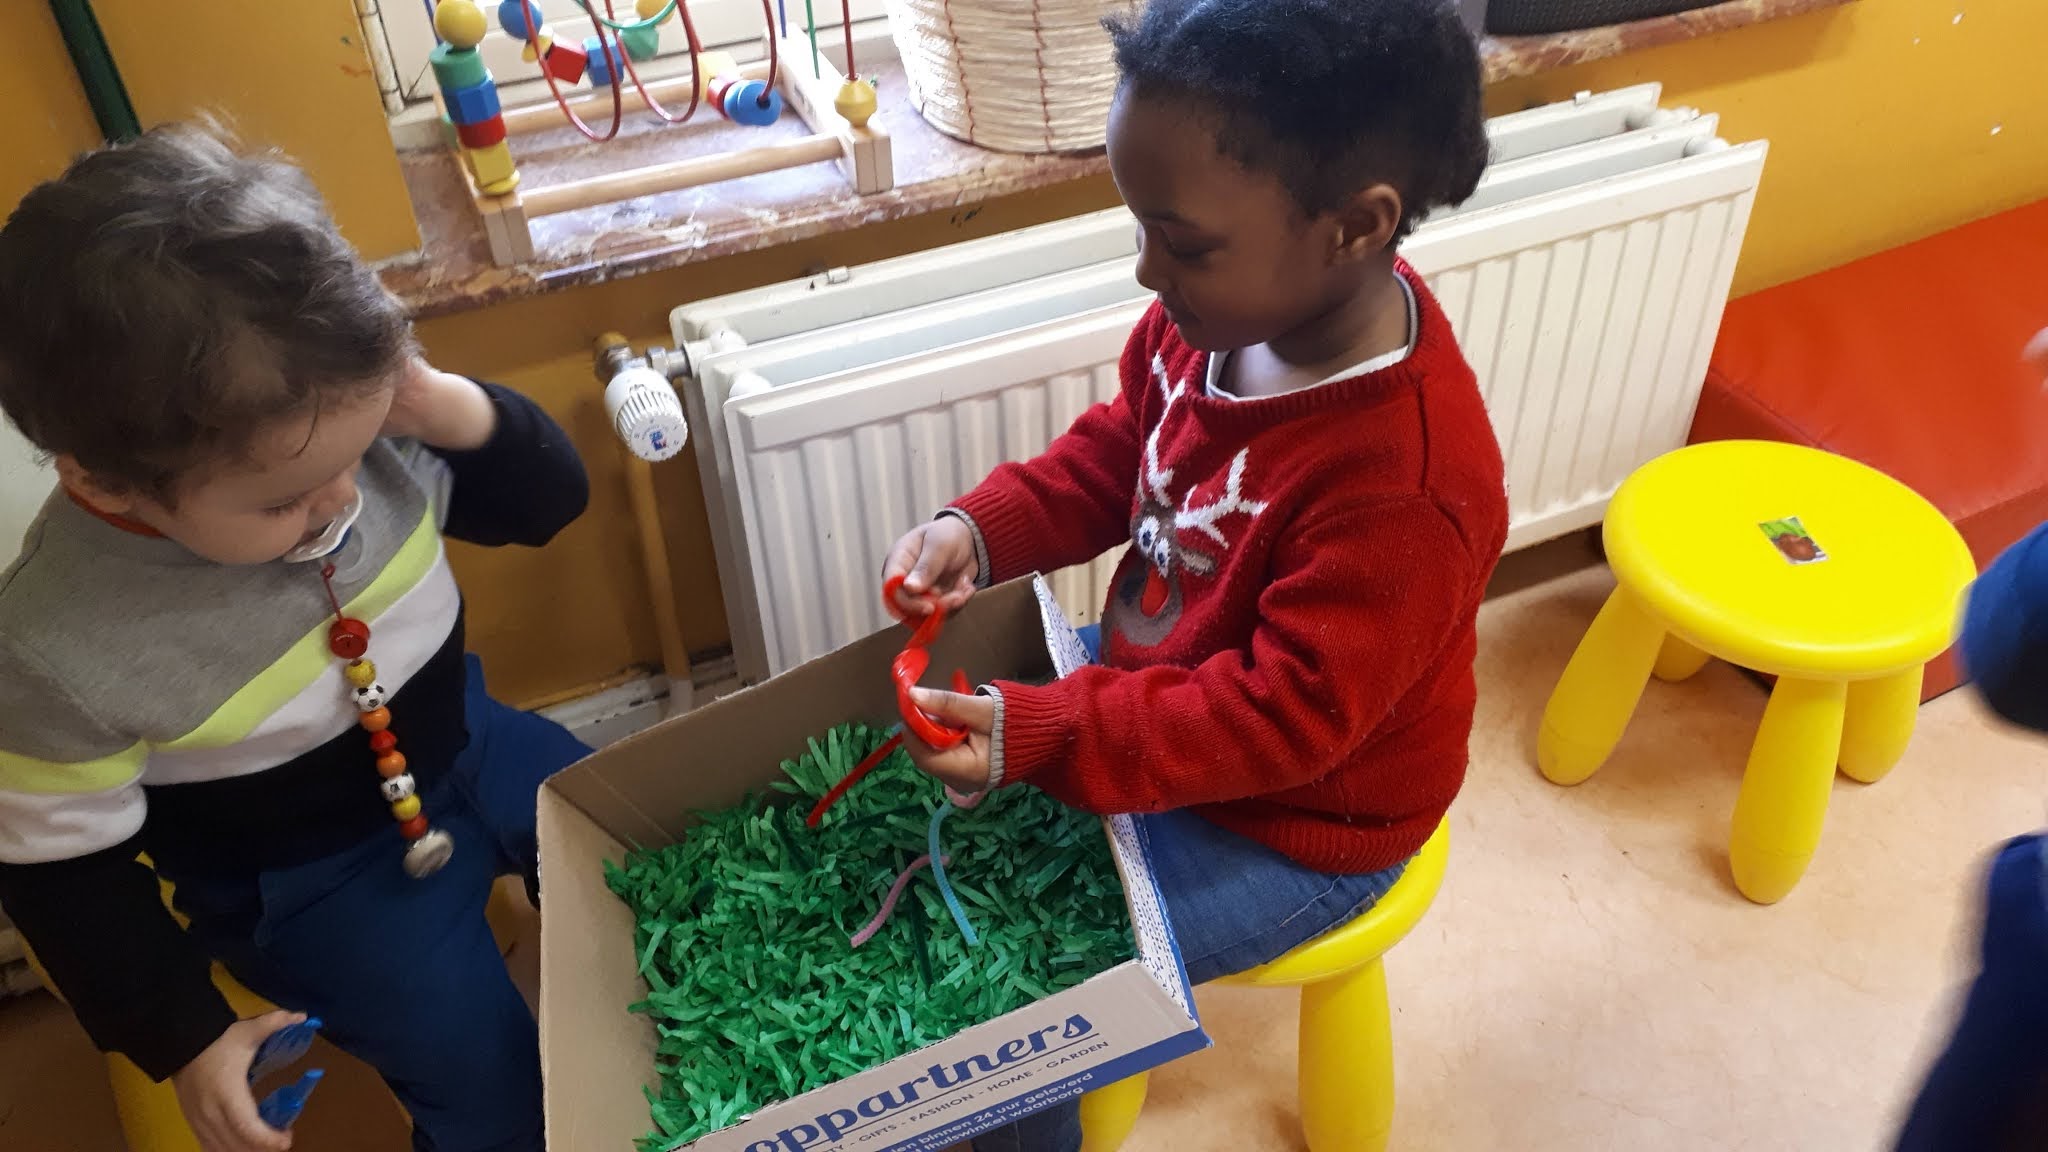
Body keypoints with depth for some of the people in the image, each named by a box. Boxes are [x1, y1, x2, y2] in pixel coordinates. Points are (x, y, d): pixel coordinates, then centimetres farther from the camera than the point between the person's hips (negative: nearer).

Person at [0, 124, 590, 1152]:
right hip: (310, 880, -4)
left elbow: (548, 501, -8)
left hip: (469, 743, 5)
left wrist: (459, 411, -28)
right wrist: (185, 1039, -11)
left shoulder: (356, 430, -21)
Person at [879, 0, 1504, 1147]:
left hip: (1288, 825, -7)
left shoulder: (1408, 489, -37)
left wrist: (1040, 736, -38)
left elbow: (1283, 717, -31)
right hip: (1163, 698, 8)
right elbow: (1113, 451, 1)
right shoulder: (1234, 306, -15)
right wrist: (983, 528, -15)